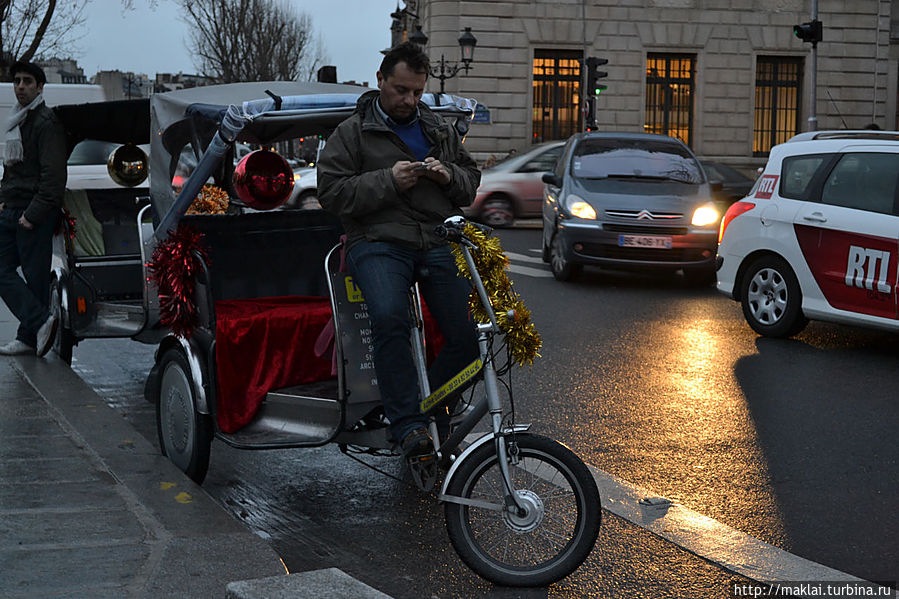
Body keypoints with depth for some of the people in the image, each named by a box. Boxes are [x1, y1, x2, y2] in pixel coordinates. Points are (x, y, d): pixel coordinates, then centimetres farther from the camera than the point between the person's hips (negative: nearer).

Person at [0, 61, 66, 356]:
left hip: (34, 214, -9)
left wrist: (33, 214, -19)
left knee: (35, 276, -4)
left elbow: (54, 176, -17)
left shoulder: (46, 122, -10)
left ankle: (30, 336, 1)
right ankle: (39, 323, -2)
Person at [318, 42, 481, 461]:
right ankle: (407, 424, -26)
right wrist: (388, 181, -12)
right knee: (390, 318, -34)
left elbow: (471, 181, 27)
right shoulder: (352, 132, 8)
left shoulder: (440, 131, 22)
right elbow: (331, 193, -1)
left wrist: (449, 176, 3)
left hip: (437, 244, 4)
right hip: (378, 244, -4)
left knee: (468, 336, -11)